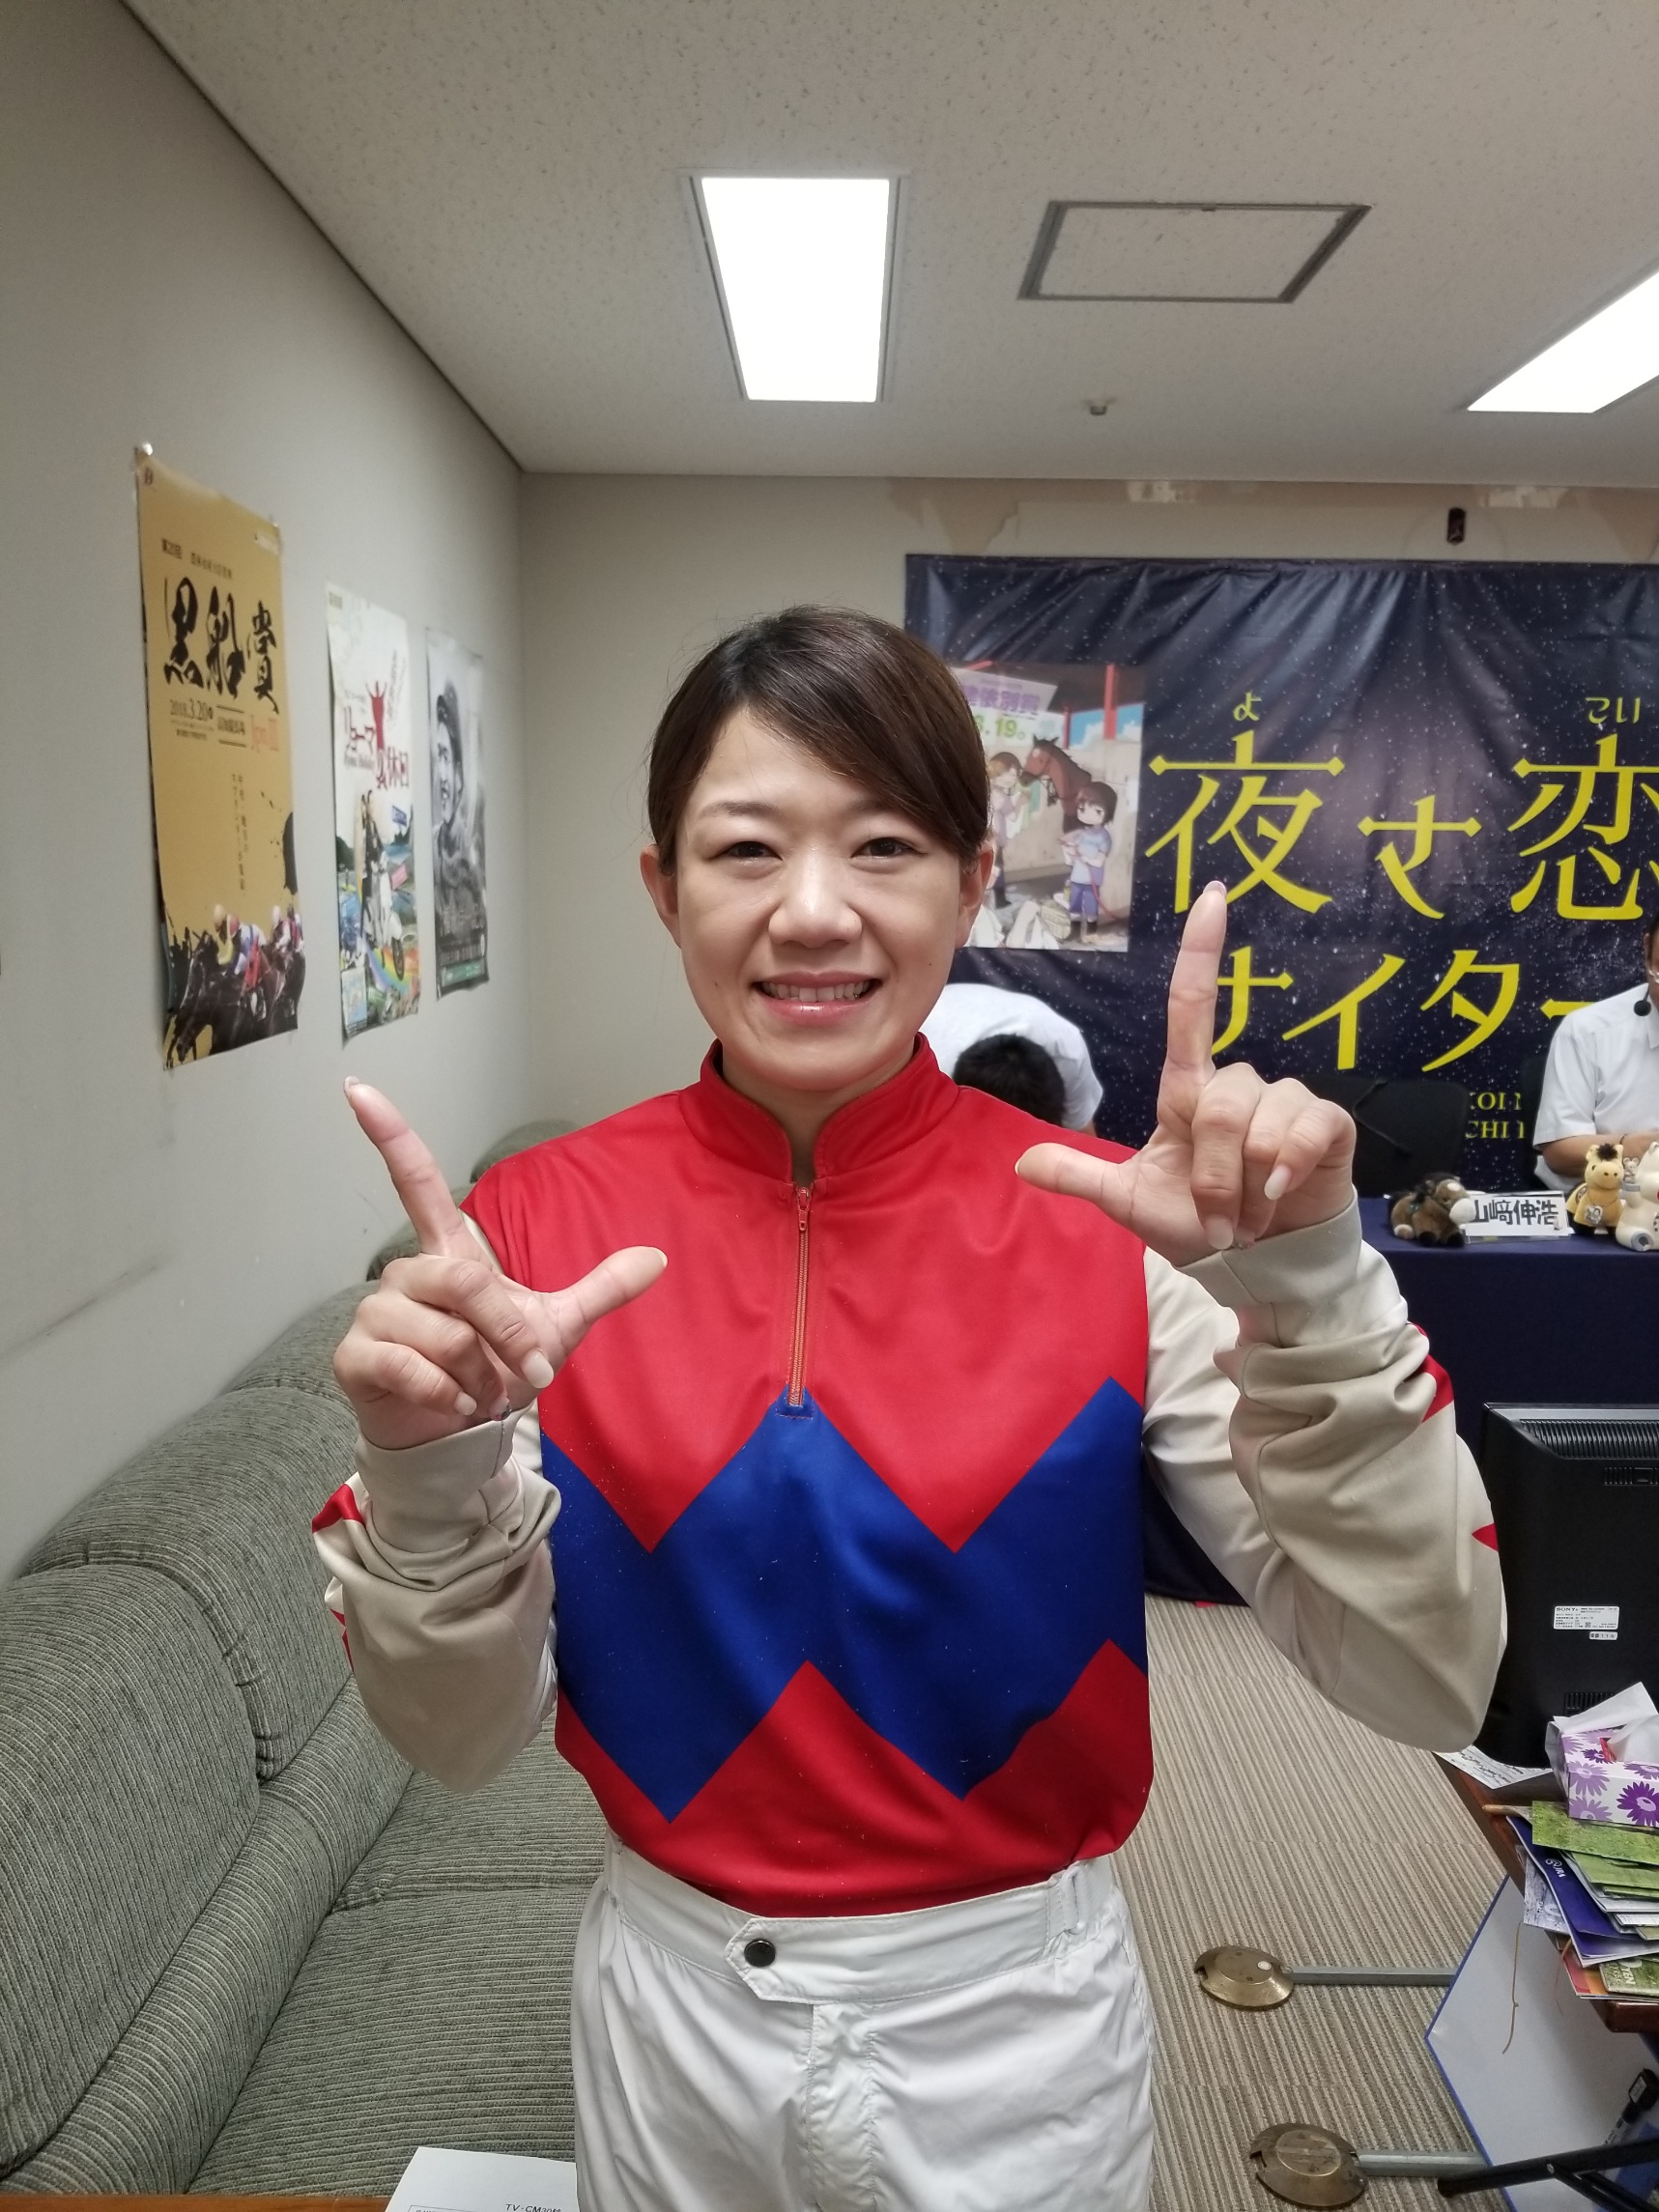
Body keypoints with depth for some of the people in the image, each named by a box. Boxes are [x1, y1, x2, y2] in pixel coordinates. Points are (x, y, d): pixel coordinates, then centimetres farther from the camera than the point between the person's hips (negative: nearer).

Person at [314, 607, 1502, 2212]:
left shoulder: (1110, 1230, -16)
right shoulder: (532, 1227, -13)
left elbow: (1427, 1684, -18)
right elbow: (463, 1739, -9)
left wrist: (1307, 1288, -31)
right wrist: (435, 1477, -28)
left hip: (1021, 2024, 0)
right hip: (669, 2014, 1)